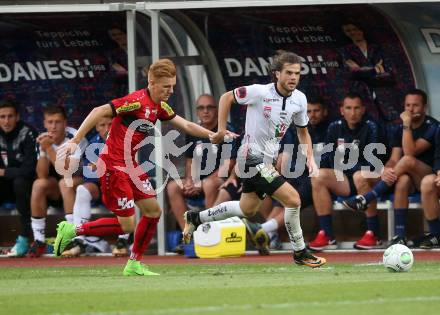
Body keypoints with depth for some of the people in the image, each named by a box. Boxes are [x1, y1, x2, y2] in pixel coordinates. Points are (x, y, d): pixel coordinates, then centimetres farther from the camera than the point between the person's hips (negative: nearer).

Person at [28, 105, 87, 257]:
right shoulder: (42, 141, -5)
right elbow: (42, 175, -13)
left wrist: (49, 149, -33)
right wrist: (43, 150, -26)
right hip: (57, 193, 4)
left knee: (65, 183, -35)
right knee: (39, 184, -24)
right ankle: (39, 241, -20)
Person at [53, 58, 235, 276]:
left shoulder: (159, 107, 8)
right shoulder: (137, 101, -20)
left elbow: (186, 126, 18)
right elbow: (99, 112, -21)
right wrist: (75, 141, -23)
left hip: (130, 165, 9)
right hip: (113, 166, -9)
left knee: (153, 211, 8)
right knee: (126, 225, -8)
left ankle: (134, 264, 17)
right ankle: (72, 230, 2)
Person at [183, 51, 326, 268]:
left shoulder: (299, 99, 0)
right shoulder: (259, 92, -20)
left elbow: (302, 131, 15)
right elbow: (226, 97, -6)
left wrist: (310, 158, 2)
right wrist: (221, 130, -6)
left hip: (267, 160, 9)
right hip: (253, 158, -9)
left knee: (247, 209, 22)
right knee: (293, 199, -16)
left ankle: (196, 218, 39)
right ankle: (300, 253, -1)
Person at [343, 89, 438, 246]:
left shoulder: (432, 126, -9)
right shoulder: (401, 130, 10)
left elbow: (410, 152, -21)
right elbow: (394, 160, -1)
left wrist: (407, 125, -22)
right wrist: (386, 170, -24)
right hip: (411, 182, 4)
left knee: (408, 160, -34)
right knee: (403, 180, -35)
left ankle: (365, 199, -31)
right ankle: (400, 236, -40)